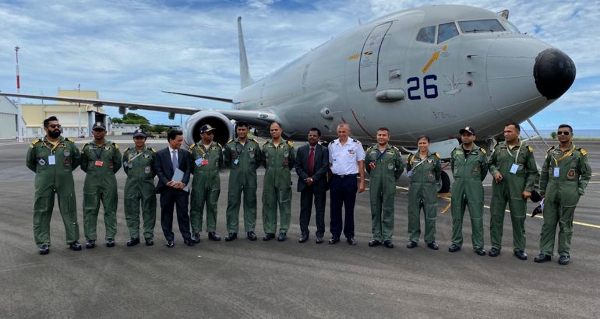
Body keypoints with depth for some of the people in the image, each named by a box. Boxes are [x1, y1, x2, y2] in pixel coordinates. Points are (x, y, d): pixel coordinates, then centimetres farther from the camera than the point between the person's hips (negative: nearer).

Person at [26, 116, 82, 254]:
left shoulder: (69, 144, 2)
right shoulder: (36, 145, -1)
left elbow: (77, 159, 15)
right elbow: (29, 162, 12)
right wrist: (42, 172, 8)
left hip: (65, 184, 1)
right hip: (44, 185, -1)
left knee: (69, 211, 6)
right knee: (42, 213, 4)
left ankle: (73, 240, 16)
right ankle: (43, 243, 13)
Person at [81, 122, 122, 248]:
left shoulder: (113, 146, 4)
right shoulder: (87, 147, 7)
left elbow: (118, 163, 9)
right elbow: (83, 165, 12)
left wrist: (109, 173, 9)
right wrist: (92, 173, 10)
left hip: (109, 183, -1)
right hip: (91, 183, 1)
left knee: (110, 210, 3)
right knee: (90, 210, 3)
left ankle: (110, 237, 11)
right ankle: (90, 238, 12)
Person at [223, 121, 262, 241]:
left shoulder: (254, 144, 3)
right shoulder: (230, 144, 2)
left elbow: (259, 159, 12)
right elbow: (226, 161, 12)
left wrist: (251, 168, 6)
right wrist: (234, 168, 5)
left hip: (250, 178, 1)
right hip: (234, 178, 0)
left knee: (250, 204, 7)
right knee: (233, 203, 2)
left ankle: (250, 230, 17)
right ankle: (232, 231, 11)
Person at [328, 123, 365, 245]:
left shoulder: (356, 144, -2)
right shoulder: (332, 145, 6)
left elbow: (361, 164, 0)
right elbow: (329, 164, 11)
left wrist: (362, 182, -5)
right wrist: (328, 180, 4)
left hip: (350, 180, -2)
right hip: (335, 179, 3)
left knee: (349, 209, 6)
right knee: (335, 208, 7)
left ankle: (349, 235, 16)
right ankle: (335, 234, 18)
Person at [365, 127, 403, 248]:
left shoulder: (394, 151, 1)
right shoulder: (370, 150, 5)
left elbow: (400, 167, 10)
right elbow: (366, 165, 17)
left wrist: (393, 179, 10)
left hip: (389, 187, -2)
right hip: (374, 186, 2)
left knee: (388, 211, 2)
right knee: (375, 211, 7)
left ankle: (387, 238, 9)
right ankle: (377, 237, 15)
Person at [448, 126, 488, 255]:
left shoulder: (481, 153, 0)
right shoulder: (455, 152, 7)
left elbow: (484, 170, 11)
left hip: (474, 188, -2)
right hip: (457, 187, 3)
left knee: (477, 217, 0)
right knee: (457, 216, 7)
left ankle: (478, 245, 8)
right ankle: (456, 243, 18)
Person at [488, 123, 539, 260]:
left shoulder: (526, 149, 0)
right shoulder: (499, 147, 6)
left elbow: (532, 172, 2)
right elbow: (491, 163, 17)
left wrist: (528, 188, -5)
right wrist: (495, 172, -4)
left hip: (517, 189, -2)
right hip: (499, 188, 2)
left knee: (518, 219, 5)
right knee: (496, 217, 5)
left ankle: (519, 248, 18)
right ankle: (495, 246, 17)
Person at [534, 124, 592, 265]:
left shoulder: (579, 153, 1)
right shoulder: (551, 152, 9)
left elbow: (586, 174, 5)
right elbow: (544, 173, 14)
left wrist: (579, 191, -3)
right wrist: (542, 191, 12)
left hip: (568, 194, -3)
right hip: (551, 194, 3)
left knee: (565, 224, 6)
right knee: (548, 223, 5)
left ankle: (564, 253, 16)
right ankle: (546, 252, 12)